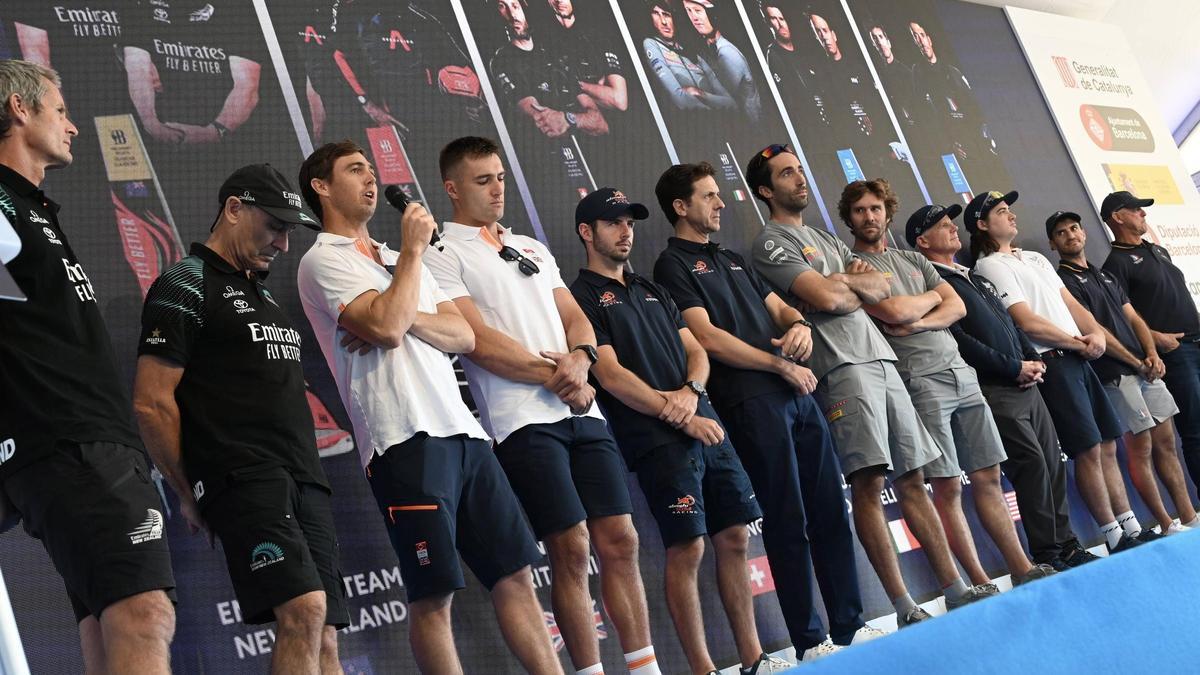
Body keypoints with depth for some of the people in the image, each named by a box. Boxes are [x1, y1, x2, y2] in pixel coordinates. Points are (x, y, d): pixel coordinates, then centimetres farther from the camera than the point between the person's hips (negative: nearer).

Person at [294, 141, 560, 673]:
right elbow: (388, 328, -15)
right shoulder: (324, 260, 1)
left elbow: (464, 335, 13)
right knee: (432, 595, -6)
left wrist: (408, 317, -6)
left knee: (514, 574, 6)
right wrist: (413, 249, -3)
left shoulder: (399, 260, 24)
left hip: (463, 429, 7)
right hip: (405, 438, -7)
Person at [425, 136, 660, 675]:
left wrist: (580, 359, -6)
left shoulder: (533, 249, 23)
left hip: (582, 410, 6)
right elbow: (479, 342, -10)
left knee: (619, 539, 3)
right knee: (571, 549, -8)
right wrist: (556, 377, -10)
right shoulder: (442, 253, 1)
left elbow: (575, 318, 17)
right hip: (523, 421, -6)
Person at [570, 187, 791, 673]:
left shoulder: (652, 291, 23)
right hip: (657, 439, -7)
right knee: (686, 548, -9)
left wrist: (691, 390, -6)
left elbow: (696, 350, 17)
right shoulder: (583, 297, -1)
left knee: (735, 538, 6)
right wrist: (682, 420, -13)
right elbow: (611, 376, -11)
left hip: (705, 425, 7)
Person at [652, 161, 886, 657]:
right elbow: (707, 337, -11)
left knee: (829, 510, 6)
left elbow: (777, 306, 24)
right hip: (751, 401, -7)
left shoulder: (733, 260, 24)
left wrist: (799, 324, -1)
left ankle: (849, 628, 13)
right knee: (788, 521, -6)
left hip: (795, 393, 8)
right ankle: (810, 642, 1)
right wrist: (780, 364, -8)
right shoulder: (674, 265, 0)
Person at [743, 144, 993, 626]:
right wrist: (857, 282, 6)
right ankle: (905, 609, -13)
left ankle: (955, 589, 9)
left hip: (882, 359, 8)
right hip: (843, 367, -8)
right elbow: (826, 298, -13)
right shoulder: (772, 243, 0)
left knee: (911, 480, 7)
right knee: (868, 482, -14)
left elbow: (881, 289, 17)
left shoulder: (826, 240, 26)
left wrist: (847, 280, -2)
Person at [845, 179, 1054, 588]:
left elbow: (957, 307, 11)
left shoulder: (914, 260, 21)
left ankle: (1023, 570, 10)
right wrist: (932, 298, 6)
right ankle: (981, 584, -1)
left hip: (960, 371, 7)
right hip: (920, 381, -7)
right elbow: (895, 311, -14)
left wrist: (918, 323, -7)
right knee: (948, 486, -6)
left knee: (988, 477, 7)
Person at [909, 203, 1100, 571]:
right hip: (993, 389, -9)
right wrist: (1014, 368, -13)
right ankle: (1047, 554, -5)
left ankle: (1066, 546, 14)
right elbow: (959, 341, -16)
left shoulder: (975, 278, 23)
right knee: (1032, 463, -12)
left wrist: (1034, 359, 5)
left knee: (1053, 461, 7)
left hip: (1026, 384, 9)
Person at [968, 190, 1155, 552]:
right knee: (1089, 450, -8)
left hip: (1080, 358, 8)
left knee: (1107, 446, 8)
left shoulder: (1035, 258, 22)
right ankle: (1116, 538, -1)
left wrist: (1096, 333, -2)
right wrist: (1078, 343, -8)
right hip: (1051, 363, -8)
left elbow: (1071, 304, 17)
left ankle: (1132, 529, 13)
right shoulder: (989, 267, -6)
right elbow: (1028, 323, -13)